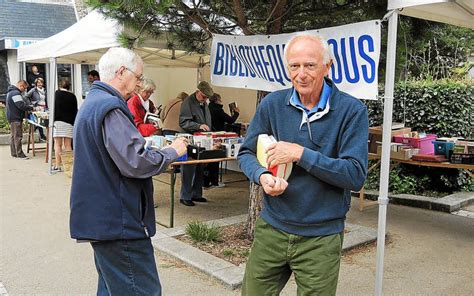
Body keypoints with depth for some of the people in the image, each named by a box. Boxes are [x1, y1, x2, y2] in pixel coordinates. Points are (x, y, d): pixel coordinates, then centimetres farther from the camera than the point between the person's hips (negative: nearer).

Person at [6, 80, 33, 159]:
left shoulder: (11, 92, 17)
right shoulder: (16, 93, -19)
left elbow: (24, 101, 19)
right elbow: (21, 106, -24)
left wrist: (30, 105, 6)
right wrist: (31, 108, -13)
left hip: (12, 117, 11)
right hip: (16, 118, -11)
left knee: (13, 136, 15)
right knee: (18, 136, -8)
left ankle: (13, 153, 22)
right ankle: (19, 154, -5)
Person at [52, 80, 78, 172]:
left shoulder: (57, 93, 2)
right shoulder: (72, 96, 9)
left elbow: (54, 108, -3)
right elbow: (75, 111, 11)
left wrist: (53, 121, 1)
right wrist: (73, 123, 18)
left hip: (58, 121, -2)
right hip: (69, 122, 3)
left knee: (58, 144, -1)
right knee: (68, 145, 5)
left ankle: (57, 166, -2)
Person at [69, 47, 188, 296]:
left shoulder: (91, 103, 17)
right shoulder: (110, 107, -18)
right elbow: (135, 163, -24)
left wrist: (147, 145, 14)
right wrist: (172, 152, -9)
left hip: (100, 217, 11)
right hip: (118, 222, -11)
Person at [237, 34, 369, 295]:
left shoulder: (351, 111, -11)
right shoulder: (272, 104, -2)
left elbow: (356, 175, -15)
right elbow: (246, 153, 6)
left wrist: (300, 153, -22)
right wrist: (262, 176, -16)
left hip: (321, 237, -2)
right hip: (271, 228, 3)